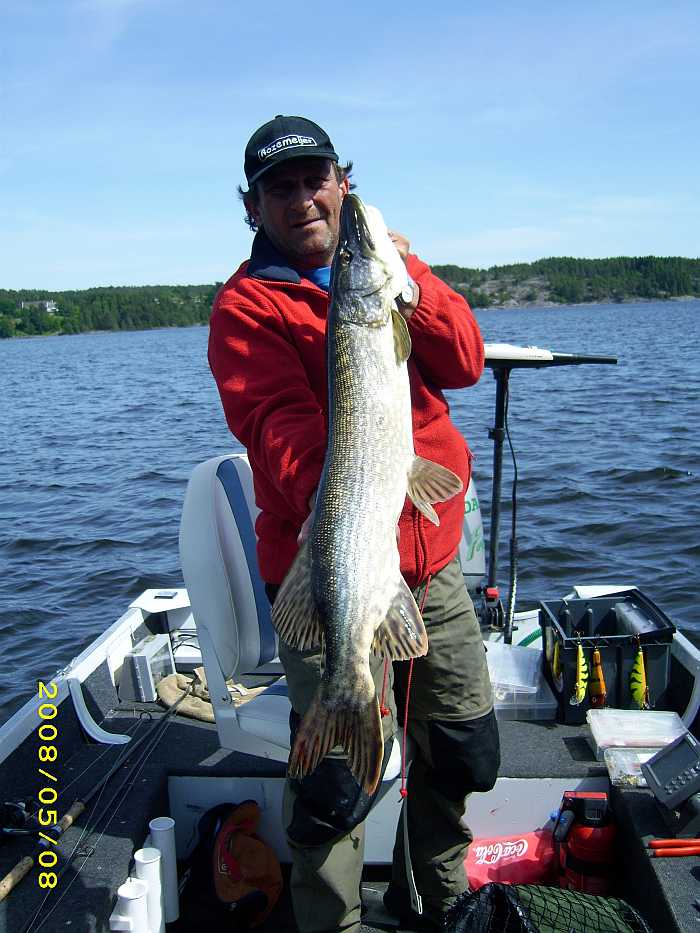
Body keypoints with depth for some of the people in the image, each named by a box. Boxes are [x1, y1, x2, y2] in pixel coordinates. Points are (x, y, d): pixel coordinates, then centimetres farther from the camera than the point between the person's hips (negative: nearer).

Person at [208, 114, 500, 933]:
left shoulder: (390, 265, 12)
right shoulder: (246, 306, -3)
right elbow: (276, 424, -18)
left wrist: (406, 286, -17)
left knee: (466, 754, 16)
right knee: (339, 780, -5)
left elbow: (463, 364, -2)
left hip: (432, 560, 6)